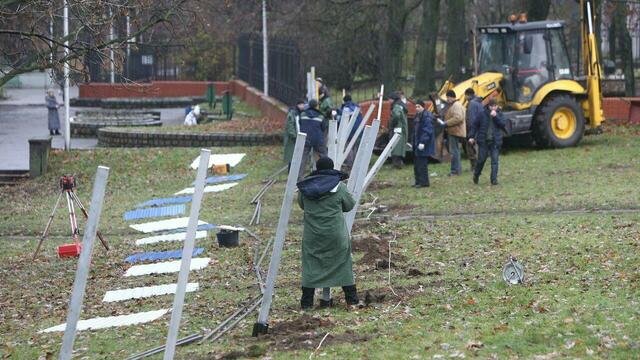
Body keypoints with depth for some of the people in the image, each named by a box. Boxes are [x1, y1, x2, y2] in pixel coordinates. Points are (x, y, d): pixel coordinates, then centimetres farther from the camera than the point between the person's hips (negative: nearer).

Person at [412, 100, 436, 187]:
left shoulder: (427, 116, -15)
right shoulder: (417, 116, 16)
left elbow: (427, 131, -21)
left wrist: (423, 142, -25)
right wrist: (413, 142, 20)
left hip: (424, 144, -10)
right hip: (417, 143, 10)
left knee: (422, 164, -9)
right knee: (416, 164, 13)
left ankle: (424, 182, -5)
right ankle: (418, 181, 19)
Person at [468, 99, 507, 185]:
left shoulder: (500, 115, 4)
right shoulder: (483, 114, 0)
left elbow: (503, 124, -11)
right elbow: (475, 125, 5)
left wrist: (496, 117, -19)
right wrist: (472, 136, 1)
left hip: (495, 142, 0)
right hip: (483, 141, 0)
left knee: (495, 161, -3)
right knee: (481, 159, 6)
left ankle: (494, 179, -1)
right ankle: (476, 175, 30)